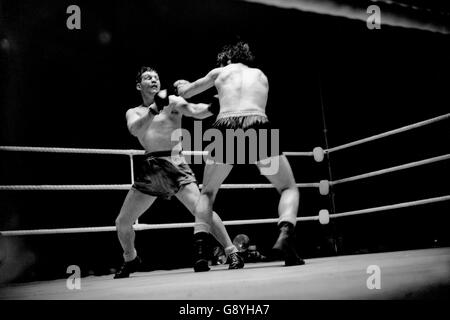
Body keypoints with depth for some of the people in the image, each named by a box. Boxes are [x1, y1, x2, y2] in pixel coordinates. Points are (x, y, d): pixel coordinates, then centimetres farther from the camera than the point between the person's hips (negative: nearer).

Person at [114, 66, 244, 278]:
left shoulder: (173, 101, 7)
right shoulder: (133, 112, 14)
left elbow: (197, 112, -10)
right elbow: (135, 129, -9)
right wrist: (154, 108, -24)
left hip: (174, 163, -4)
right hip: (149, 169, 4)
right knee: (122, 222, 7)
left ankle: (232, 253, -18)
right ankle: (130, 260, 33)